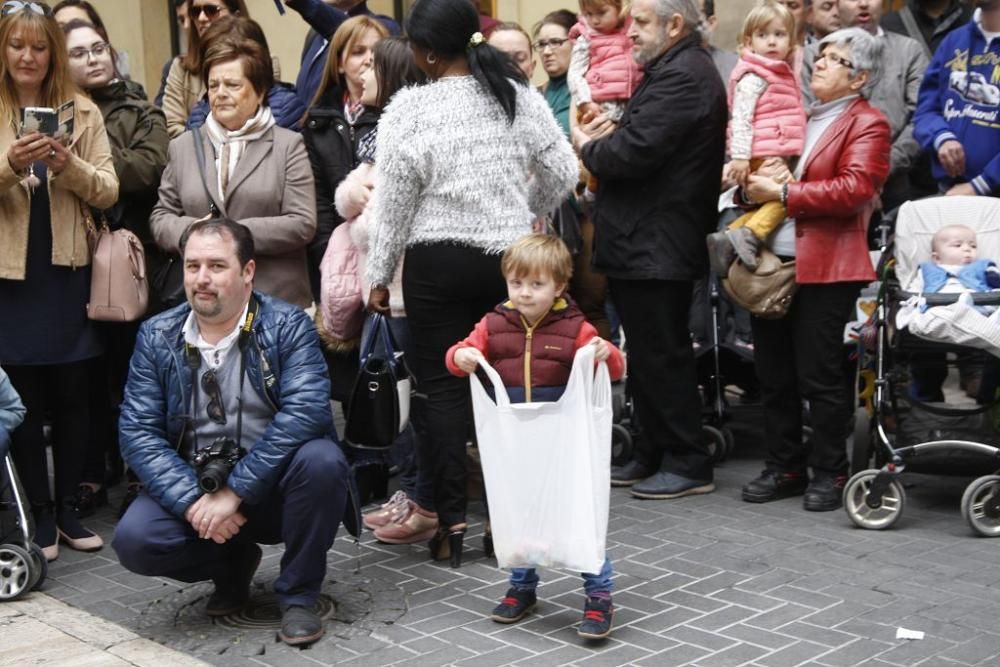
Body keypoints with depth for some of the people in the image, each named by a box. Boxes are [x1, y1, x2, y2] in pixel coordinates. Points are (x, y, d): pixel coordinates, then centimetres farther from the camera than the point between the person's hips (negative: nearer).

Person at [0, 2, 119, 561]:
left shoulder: (83, 111, 4)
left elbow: (109, 192, -1)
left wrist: (69, 165, -18)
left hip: (69, 273, 1)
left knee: (74, 397, 7)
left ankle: (68, 508, 21)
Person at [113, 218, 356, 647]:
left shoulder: (286, 325, -8)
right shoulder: (156, 337, 1)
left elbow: (306, 411, -22)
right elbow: (138, 431, -6)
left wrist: (234, 492, -27)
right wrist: (192, 502, -21)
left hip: (273, 486, -2)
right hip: (193, 486, 2)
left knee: (322, 459, -32)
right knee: (133, 539, -23)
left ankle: (298, 596, -8)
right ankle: (233, 564, 10)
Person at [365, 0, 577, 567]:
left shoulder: (410, 109, -10)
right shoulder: (520, 95, 0)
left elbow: (395, 204, -6)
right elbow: (564, 173, 4)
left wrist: (380, 276, 5)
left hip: (438, 262, -3)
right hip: (509, 258, 3)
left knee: (445, 387, 4)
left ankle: (453, 522, 5)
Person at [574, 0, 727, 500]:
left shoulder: (681, 77, -17)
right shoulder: (679, 70, 18)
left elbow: (635, 152, -24)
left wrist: (589, 148, -7)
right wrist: (603, 143, 4)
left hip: (656, 247, -11)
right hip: (648, 244, 11)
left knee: (661, 356, -3)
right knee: (650, 354, 15)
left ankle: (689, 464, 6)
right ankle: (653, 457, 24)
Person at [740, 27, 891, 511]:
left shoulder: (867, 125, -2)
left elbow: (854, 188, -17)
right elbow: (766, 176, 26)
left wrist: (785, 193, -15)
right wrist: (756, 185, 2)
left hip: (825, 268, -7)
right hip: (773, 263, 7)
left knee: (819, 376, -1)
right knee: (773, 375, 10)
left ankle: (829, 473, 12)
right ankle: (784, 467, 21)